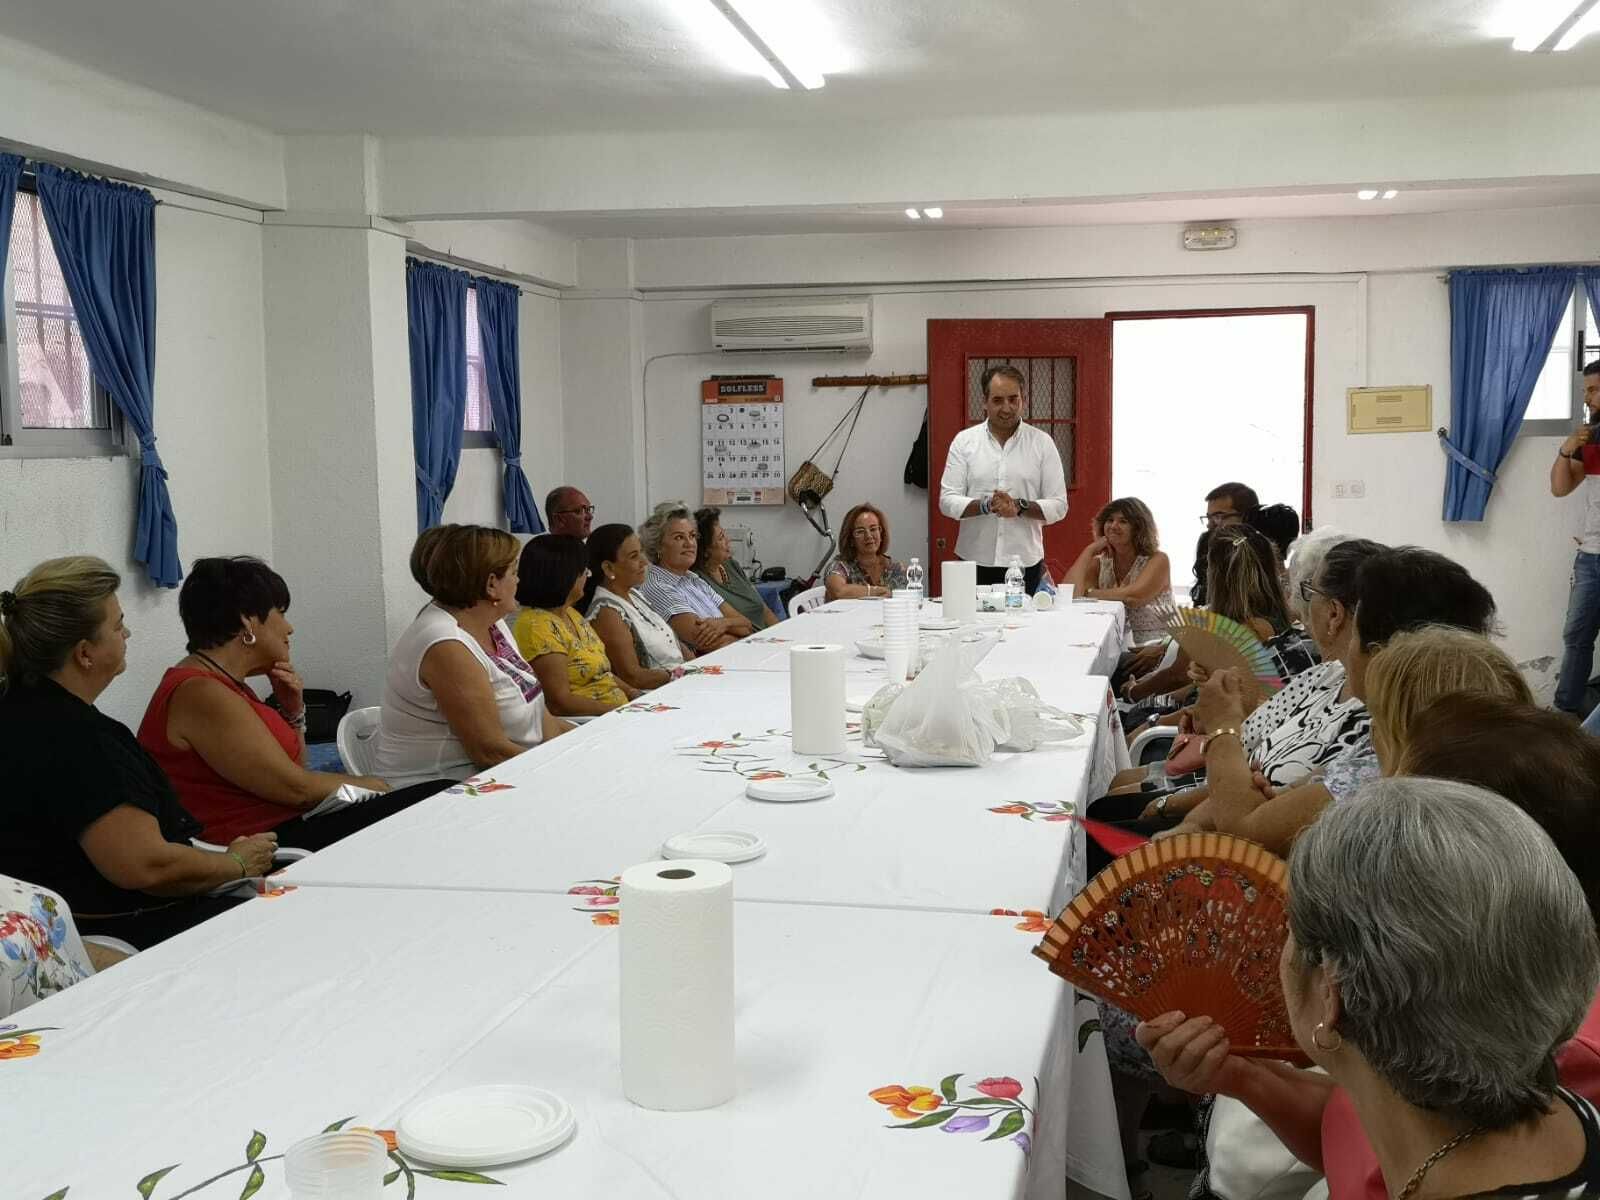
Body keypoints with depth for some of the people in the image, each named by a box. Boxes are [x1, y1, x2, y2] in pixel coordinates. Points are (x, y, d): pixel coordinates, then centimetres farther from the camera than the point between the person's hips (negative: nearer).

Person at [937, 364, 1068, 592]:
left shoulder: (1042, 443, 4)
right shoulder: (964, 441, 5)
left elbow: (1059, 506, 2)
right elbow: (947, 502, 0)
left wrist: (1020, 506, -15)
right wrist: (985, 505, -16)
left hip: (1026, 563, 0)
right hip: (974, 562, 0)